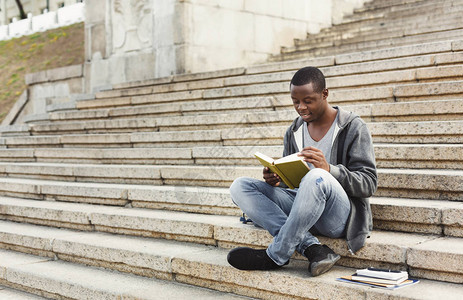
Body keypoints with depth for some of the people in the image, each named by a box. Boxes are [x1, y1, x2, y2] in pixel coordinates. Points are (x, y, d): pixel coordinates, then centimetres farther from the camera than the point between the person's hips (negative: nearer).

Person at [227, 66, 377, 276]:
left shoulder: (353, 127, -3)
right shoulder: (293, 132, 13)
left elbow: (369, 183, -9)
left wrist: (329, 169, -28)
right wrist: (275, 180, -8)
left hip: (340, 217, -6)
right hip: (302, 212, 6)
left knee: (317, 178, -39)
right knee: (240, 187, -13)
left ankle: (275, 255, -23)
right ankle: (311, 248, -28)